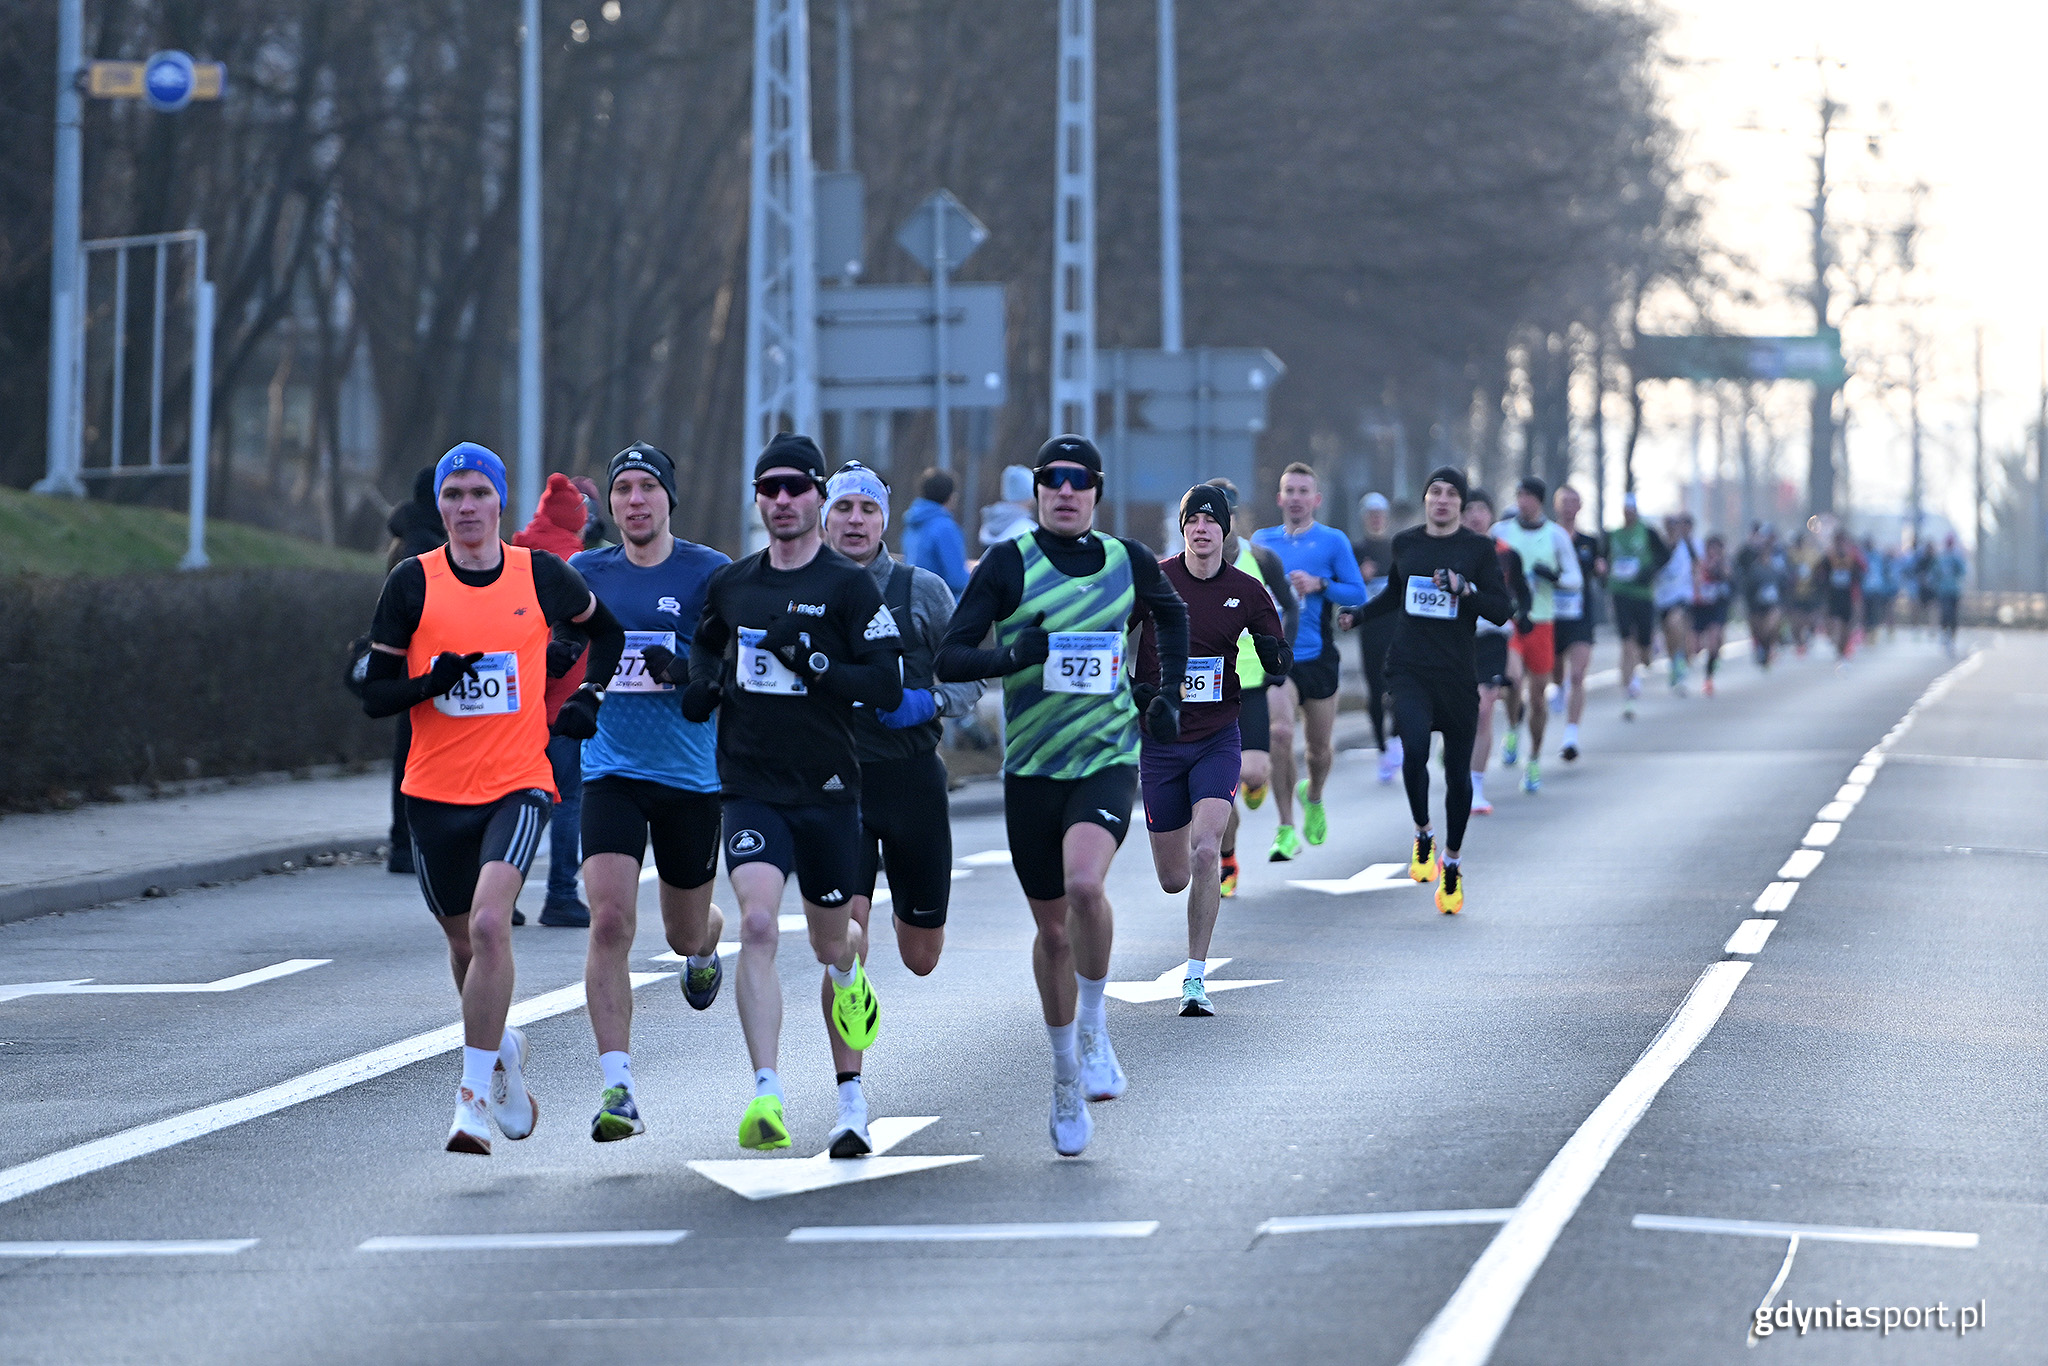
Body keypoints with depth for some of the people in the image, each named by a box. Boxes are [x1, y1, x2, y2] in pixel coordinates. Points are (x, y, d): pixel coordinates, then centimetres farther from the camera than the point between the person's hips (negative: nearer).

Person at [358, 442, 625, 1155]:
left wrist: (588, 699, 7)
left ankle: (475, 1095, -19)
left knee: (490, 922, -22)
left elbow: (604, 629, 22)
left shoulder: (542, 575, 1)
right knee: (465, 942, 14)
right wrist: (429, 682, -19)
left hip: (517, 783, -2)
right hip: (435, 791, 2)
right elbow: (374, 694, 0)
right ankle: (503, 1049, 43)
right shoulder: (412, 582, 0)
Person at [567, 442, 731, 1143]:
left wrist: (691, 671, -20)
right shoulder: (586, 573, 4)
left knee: (684, 933, 15)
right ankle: (617, 1088, -19)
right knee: (610, 921, -18)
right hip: (611, 770, 0)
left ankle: (705, 949, 56)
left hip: (692, 775, 0)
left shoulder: (711, 573, -3)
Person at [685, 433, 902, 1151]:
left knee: (830, 939, 14)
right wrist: (703, 683, 7)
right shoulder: (729, 583, 7)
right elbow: (707, 642, 29)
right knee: (757, 925, -20)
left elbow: (888, 686, -10)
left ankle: (849, 970, 55)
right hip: (751, 788, 1)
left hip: (827, 789, -1)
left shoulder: (848, 585, -5)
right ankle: (766, 1094, -24)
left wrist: (812, 661, -22)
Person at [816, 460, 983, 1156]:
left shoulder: (923, 591, 3)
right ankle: (851, 1101, -14)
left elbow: (969, 677, 6)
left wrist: (929, 703, -14)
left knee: (921, 958, 11)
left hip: (911, 778, 1)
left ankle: (911, 912, 51)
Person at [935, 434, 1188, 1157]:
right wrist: (1010, 655, -26)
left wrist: (1167, 693, 15)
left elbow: (1172, 614, 25)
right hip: (1031, 768, 1)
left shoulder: (1129, 561, 2)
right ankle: (1066, 1075, 29)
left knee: (1085, 883, -29)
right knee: (1053, 931, 8)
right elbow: (948, 658, -9)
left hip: (1108, 758, -1)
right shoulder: (1009, 563, -4)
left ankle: (1094, 1026, -5)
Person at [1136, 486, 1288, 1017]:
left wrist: (1276, 655, -18)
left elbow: (1279, 663, 6)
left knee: (1206, 851, -23)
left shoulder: (1247, 591, 0)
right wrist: (1134, 690, -11)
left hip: (1218, 739, -1)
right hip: (1160, 742, 1)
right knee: (1173, 880, 5)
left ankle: (1195, 978, -14)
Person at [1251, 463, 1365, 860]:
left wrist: (1319, 585, -15)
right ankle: (1286, 831, -14)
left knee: (1319, 746, 10)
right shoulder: (1261, 540, 9)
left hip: (1318, 656, 0)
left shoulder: (1333, 541, 2)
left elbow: (1358, 593, -1)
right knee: (1280, 732, -21)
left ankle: (1313, 798, 45)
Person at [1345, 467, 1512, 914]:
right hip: (1409, 669, 1)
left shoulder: (1478, 548, 1)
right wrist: (1358, 613, 20)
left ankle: (1452, 862, 22)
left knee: (1458, 771, 4)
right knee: (1415, 748, -23)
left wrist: (1464, 590, -18)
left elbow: (1502, 610, -4)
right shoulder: (1405, 543, 9)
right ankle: (1423, 835, 0)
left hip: (1457, 673, -1)